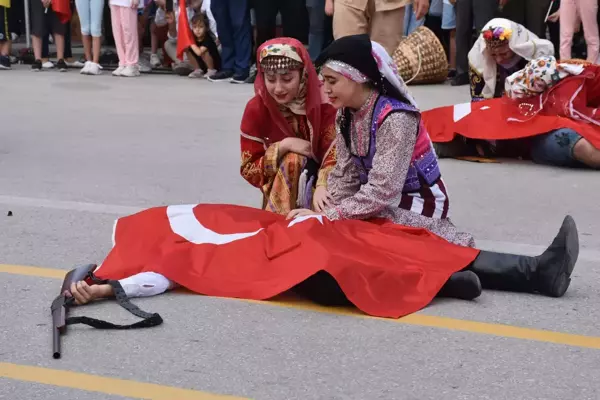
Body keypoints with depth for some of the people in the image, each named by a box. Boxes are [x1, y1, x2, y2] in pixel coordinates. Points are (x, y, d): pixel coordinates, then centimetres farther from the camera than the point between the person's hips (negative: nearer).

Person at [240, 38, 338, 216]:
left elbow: (335, 151, -22)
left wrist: (322, 186, -41)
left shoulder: (323, 101, -15)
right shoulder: (256, 109, -11)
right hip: (281, 190, 1)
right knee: (292, 160, -30)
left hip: (321, 179, -1)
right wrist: (283, 146, -23)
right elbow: (249, 171, -9)